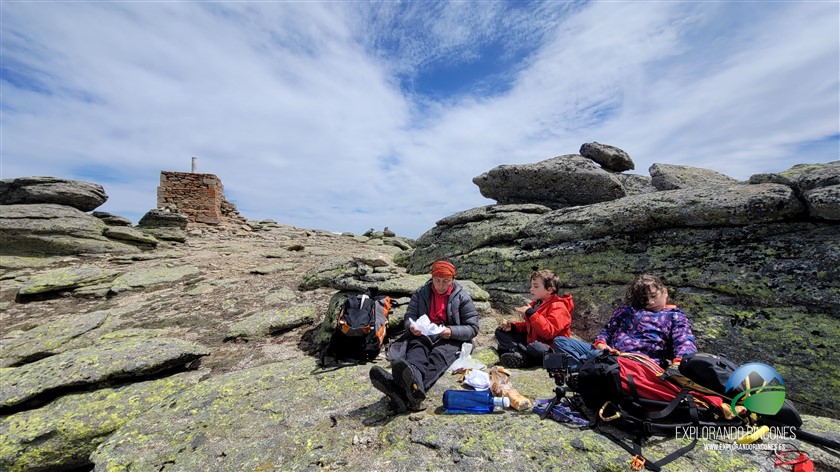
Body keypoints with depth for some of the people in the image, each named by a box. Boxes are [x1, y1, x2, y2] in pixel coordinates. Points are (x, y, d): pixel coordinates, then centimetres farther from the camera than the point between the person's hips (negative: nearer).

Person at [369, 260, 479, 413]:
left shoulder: (462, 297, 5)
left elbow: (472, 328, 1)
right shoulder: (420, 293, 11)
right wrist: (412, 327, -17)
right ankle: (414, 388, -67)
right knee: (417, 350, -33)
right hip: (423, 335, 2)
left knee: (439, 355, -36)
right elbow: (409, 317, 8)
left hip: (450, 338, -2)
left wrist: (451, 331, -18)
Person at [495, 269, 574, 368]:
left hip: (549, 349, -9)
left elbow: (549, 332, -28)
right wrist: (512, 326, 1)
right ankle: (521, 354, -22)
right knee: (500, 332, 2)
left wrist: (531, 313, -29)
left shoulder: (558, 307, -15)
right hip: (530, 340, 9)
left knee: (536, 347, -45)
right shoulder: (535, 304, 12)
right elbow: (527, 326, 20)